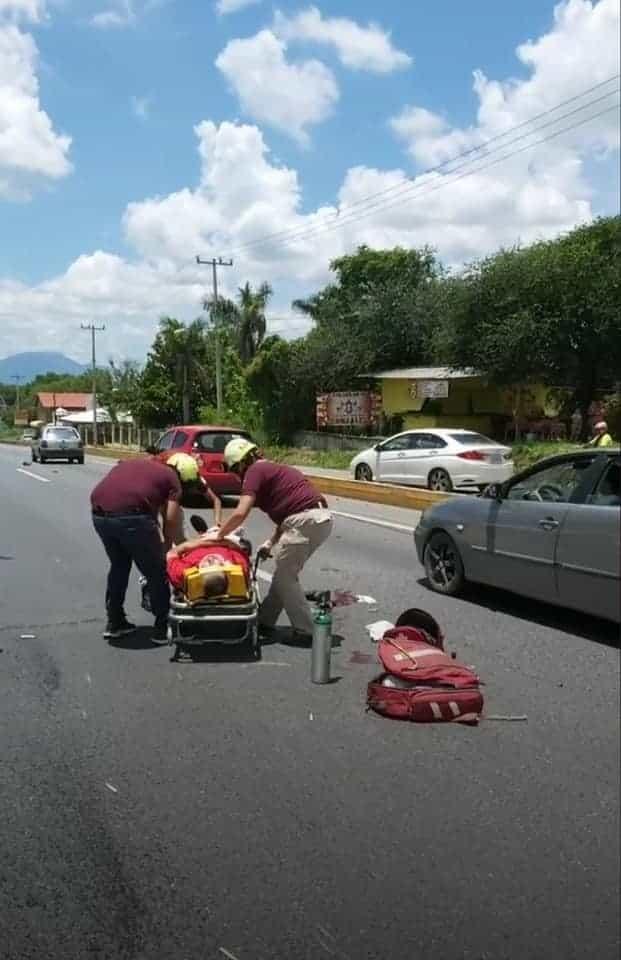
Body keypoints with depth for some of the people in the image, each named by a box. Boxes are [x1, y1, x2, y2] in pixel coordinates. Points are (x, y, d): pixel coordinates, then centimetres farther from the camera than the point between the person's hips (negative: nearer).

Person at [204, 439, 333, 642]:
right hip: (322, 518, 9)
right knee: (285, 572, 19)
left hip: (306, 521, -9)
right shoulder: (274, 469, 26)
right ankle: (265, 620, 29)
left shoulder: (255, 471, -1)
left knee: (285, 576, 6)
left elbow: (240, 513, -9)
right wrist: (273, 542, 23)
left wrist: (219, 535, 5)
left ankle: (305, 631, 10)